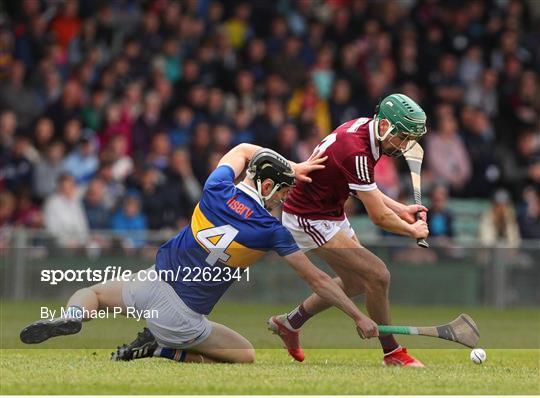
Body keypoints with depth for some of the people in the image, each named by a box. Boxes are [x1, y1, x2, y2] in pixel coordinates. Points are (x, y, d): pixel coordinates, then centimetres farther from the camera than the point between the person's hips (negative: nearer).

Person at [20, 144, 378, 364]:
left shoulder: (217, 189, -1)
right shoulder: (272, 231, -9)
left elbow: (244, 150, 24)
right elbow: (318, 281, -1)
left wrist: (293, 167, 21)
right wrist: (359, 317, 7)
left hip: (151, 283, 3)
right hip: (183, 317, -3)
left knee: (89, 292, 27)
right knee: (246, 355, 16)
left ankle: (72, 317, -13)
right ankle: (160, 350, -1)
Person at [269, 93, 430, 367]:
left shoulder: (365, 126, -2)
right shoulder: (356, 152, -31)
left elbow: (364, 189, 14)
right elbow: (379, 217, -24)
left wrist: (401, 210, 7)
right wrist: (413, 230, -7)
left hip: (331, 213, 10)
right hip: (309, 219, -10)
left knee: (355, 281, 20)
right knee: (377, 275, -15)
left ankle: (289, 323, 35)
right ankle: (392, 353, -3)